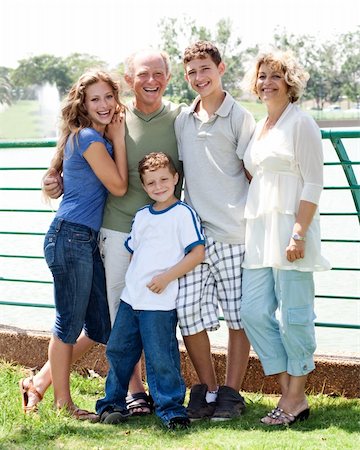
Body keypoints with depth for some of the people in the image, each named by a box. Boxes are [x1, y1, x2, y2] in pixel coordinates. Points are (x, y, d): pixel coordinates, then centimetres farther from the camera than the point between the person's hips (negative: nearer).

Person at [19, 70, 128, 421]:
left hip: (88, 240, 10)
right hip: (71, 237, -10)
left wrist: (116, 137, 8)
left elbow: (115, 185, 13)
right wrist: (119, 139, -3)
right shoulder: (89, 138, -12)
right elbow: (119, 186, -11)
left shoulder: (99, 137, 16)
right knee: (69, 324, -1)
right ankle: (63, 403, 10)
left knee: (101, 326, 11)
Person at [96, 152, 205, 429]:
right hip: (131, 298, 7)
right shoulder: (142, 216, 15)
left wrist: (166, 277, -16)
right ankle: (113, 403, 23)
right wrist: (132, 280, 13)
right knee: (118, 350, 11)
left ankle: (171, 408, 4)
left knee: (160, 358, -7)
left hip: (161, 302, -7)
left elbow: (197, 253, -12)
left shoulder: (183, 213, -6)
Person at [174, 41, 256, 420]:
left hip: (233, 233, -4)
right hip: (192, 232, 4)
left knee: (239, 315, 1)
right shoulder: (182, 121, 14)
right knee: (189, 311, -2)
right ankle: (206, 388, 13)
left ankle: (231, 392, 12)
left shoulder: (239, 117, 0)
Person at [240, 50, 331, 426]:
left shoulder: (301, 123, -4)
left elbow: (313, 183, -10)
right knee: (253, 311, 3)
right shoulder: (259, 127, 19)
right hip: (258, 230, 8)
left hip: (290, 227, -8)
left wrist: (299, 233, -19)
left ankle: (296, 398, 6)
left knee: (294, 313, -4)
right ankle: (287, 392, 11)